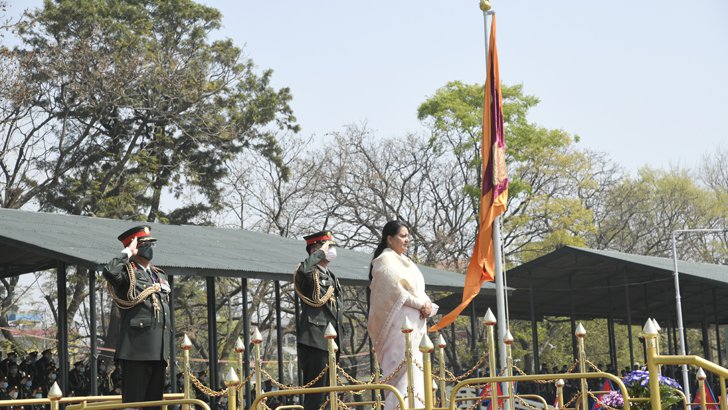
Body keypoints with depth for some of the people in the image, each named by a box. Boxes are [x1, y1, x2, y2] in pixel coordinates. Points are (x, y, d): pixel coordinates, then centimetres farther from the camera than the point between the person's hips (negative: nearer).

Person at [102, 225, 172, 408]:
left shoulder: (160, 275, 21)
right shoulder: (126, 273, 0)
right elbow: (109, 271, -26)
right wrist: (128, 253, -10)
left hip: (158, 351, 7)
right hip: (136, 349, -7)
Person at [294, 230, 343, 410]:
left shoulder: (331, 277, 20)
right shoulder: (309, 274, -7)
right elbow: (302, 270, -33)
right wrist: (321, 252, -19)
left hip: (330, 340, 9)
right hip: (314, 341, -9)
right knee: (316, 389, -12)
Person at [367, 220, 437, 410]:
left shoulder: (404, 260, 21)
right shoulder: (385, 260, -6)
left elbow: (416, 289, 20)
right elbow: (396, 290, -15)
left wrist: (428, 305, 0)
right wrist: (421, 304, -11)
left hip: (415, 322, 9)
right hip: (400, 322, -9)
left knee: (414, 367, 5)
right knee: (403, 366, -14)